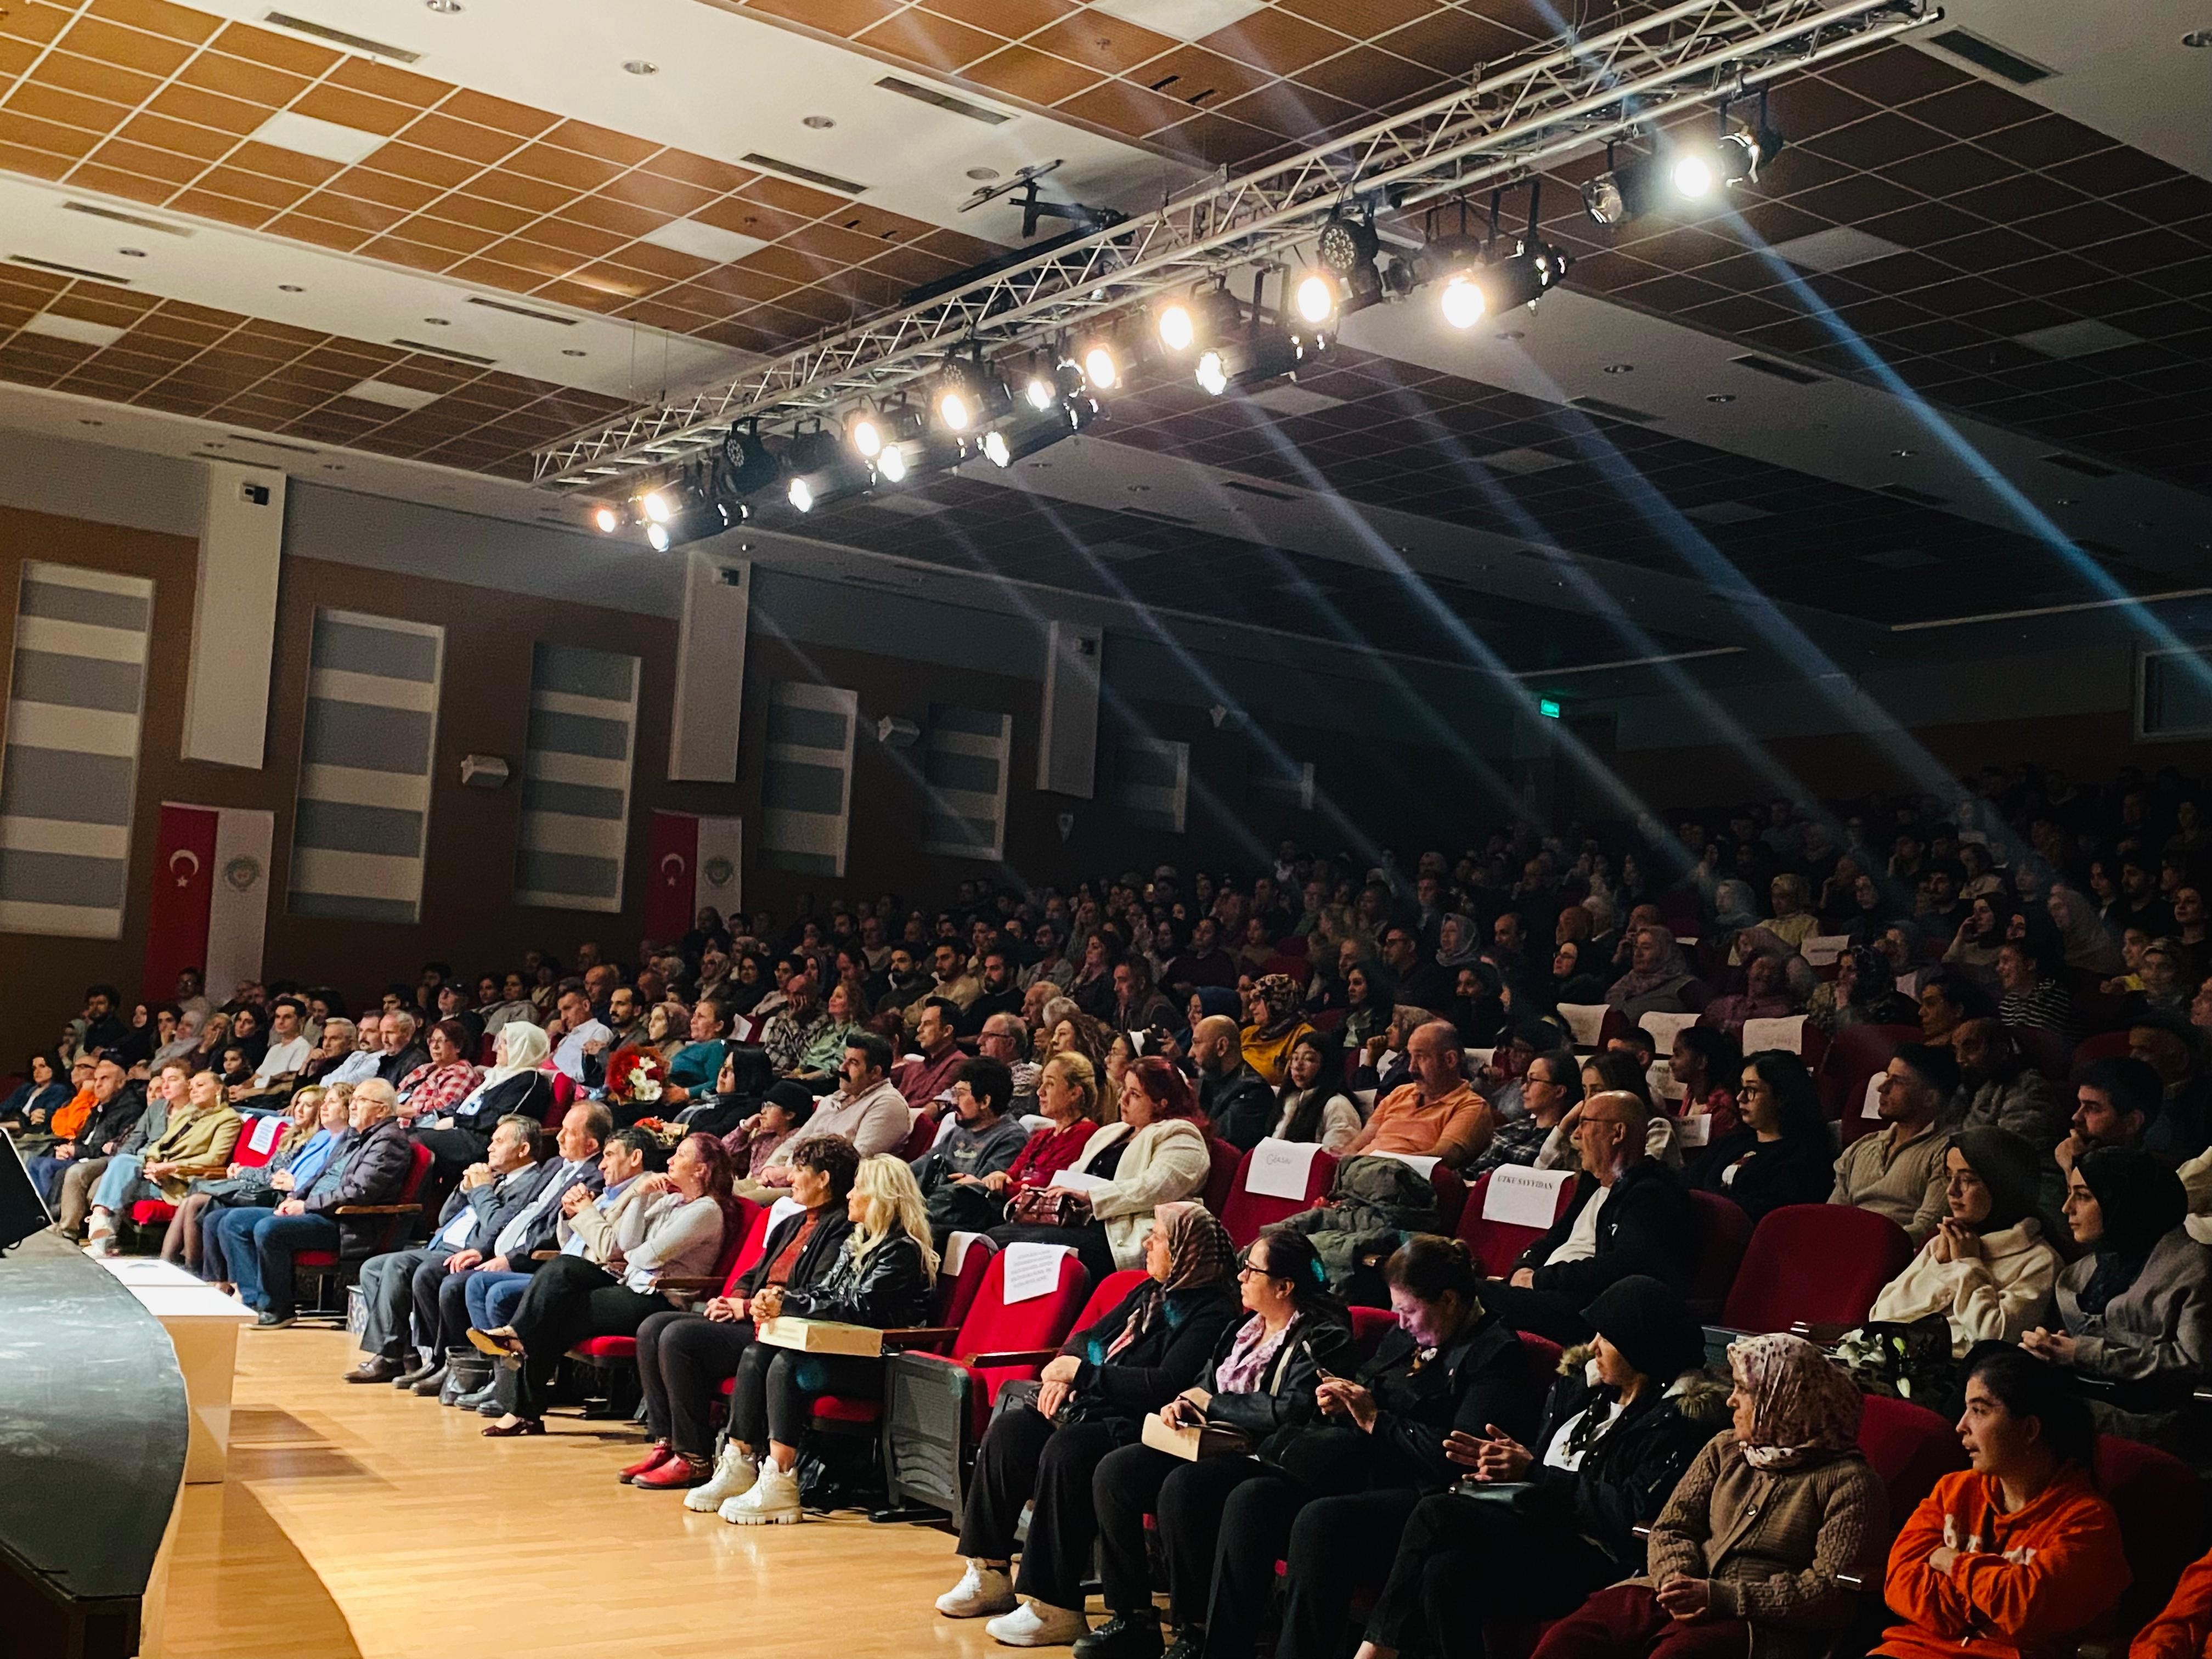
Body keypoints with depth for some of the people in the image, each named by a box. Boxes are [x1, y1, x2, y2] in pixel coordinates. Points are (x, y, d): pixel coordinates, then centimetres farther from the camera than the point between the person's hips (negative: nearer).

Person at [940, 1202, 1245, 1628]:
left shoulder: (1213, 1314, -12)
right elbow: (1088, 1336, 22)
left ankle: (1054, 1605, -26)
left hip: (1136, 1425, -9)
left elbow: (1166, 1385, -22)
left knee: (1066, 1449, -33)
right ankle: (990, 1576, -5)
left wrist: (1084, 1372, -15)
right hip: (1092, 1404, 9)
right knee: (1008, 1429, -8)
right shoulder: (1150, 1293, 17)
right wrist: (1063, 1373, -1)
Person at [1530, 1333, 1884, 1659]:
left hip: (1762, 1623, -5)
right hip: (1682, 1599, 5)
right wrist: (1677, 1580, -9)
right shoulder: (1724, 1450, 20)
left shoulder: (1848, 1482, 1)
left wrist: (1720, 1597, -16)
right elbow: (1670, 1529, 16)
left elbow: (1835, 1593, -9)